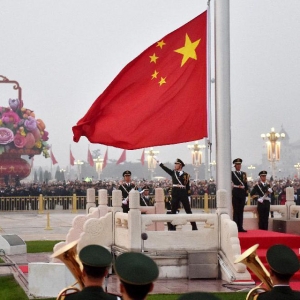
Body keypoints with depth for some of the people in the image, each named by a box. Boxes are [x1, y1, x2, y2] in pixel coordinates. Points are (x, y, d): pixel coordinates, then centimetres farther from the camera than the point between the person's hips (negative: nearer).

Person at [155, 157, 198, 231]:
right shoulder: (173, 172, 9)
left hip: (184, 194, -2)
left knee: (188, 211, 1)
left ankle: (194, 227, 5)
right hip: (175, 194, 2)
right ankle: (173, 227, 9)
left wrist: (189, 196, -1)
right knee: (173, 211, 4)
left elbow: (188, 186, 3)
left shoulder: (186, 175, 2)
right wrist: (158, 161, 3)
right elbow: (165, 168, 8)